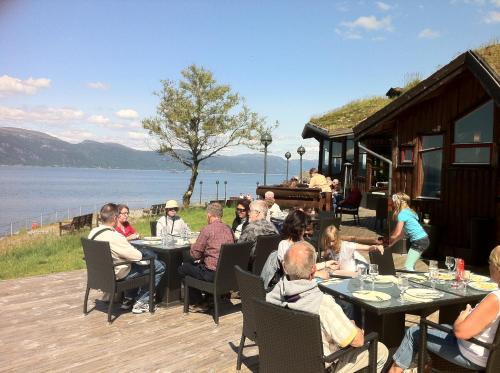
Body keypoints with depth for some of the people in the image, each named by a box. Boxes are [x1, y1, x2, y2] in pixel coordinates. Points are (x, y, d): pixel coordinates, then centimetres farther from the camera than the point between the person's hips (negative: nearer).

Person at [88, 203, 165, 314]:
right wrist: (139, 252, -3)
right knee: (159, 266, 0)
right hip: (118, 275, -9)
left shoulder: (93, 232, -3)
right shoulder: (114, 237, -31)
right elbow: (137, 256, -26)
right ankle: (141, 303, 8)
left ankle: (128, 300, 32)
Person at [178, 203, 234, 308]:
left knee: (182, 268, 14)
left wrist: (193, 245, 11)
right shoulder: (229, 229, 6)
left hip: (212, 274, -8)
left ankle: (199, 302, 20)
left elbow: (195, 255, -10)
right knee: (198, 264, 31)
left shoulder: (207, 229, -15)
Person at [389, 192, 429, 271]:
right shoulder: (408, 211, 13)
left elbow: (397, 234, -16)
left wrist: (388, 242, -4)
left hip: (419, 242, -10)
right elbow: (401, 233, 15)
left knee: (408, 267, -10)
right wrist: (391, 241, 11)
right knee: (410, 266, 17)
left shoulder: (402, 214, -15)